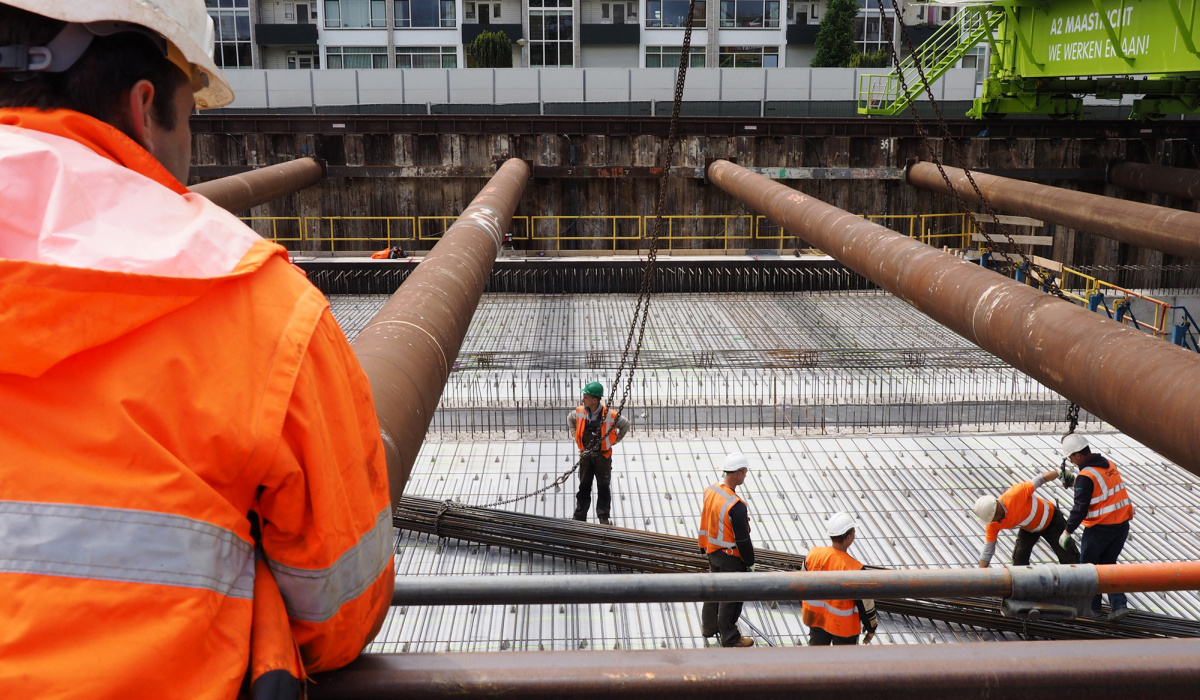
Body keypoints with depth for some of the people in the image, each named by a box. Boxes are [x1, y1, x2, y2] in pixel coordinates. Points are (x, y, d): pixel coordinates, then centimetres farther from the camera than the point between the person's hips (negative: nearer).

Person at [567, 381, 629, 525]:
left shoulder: (610, 414, -15)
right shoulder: (580, 411, -5)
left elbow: (625, 424, 2)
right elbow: (570, 419, 19)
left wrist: (614, 441, 2)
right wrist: (576, 436, 12)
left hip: (603, 455, -3)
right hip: (585, 455, 3)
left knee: (603, 487, 6)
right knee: (584, 487, 9)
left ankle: (603, 517, 14)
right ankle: (579, 517, 15)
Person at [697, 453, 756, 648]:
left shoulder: (710, 491, -5)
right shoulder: (736, 506, -30)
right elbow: (742, 539, -23)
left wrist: (704, 546, 20)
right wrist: (749, 562, -11)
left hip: (712, 552, 8)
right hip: (730, 558, -8)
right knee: (731, 596, 8)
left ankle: (709, 626, 41)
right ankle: (729, 637, 22)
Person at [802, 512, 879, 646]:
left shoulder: (813, 555, -15)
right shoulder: (854, 569, -29)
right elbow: (865, 602, -17)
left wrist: (803, 610, 18)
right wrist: (871, 627, 0)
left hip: (815, 617, 4)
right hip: (843, 625, -4)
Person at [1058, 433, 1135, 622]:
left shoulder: (1086, 476, -19)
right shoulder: (1109, 465, 4)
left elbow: (1080, 509, -20)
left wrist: (1067, 531, -12)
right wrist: (1075, 481, 20)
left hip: (1099, 529, -7)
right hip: (1122, 524, 7)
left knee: (1088, 566, 12)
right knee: (1108, 564, 19)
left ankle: (1093, 608, 16)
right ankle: (1119, 604, 5)